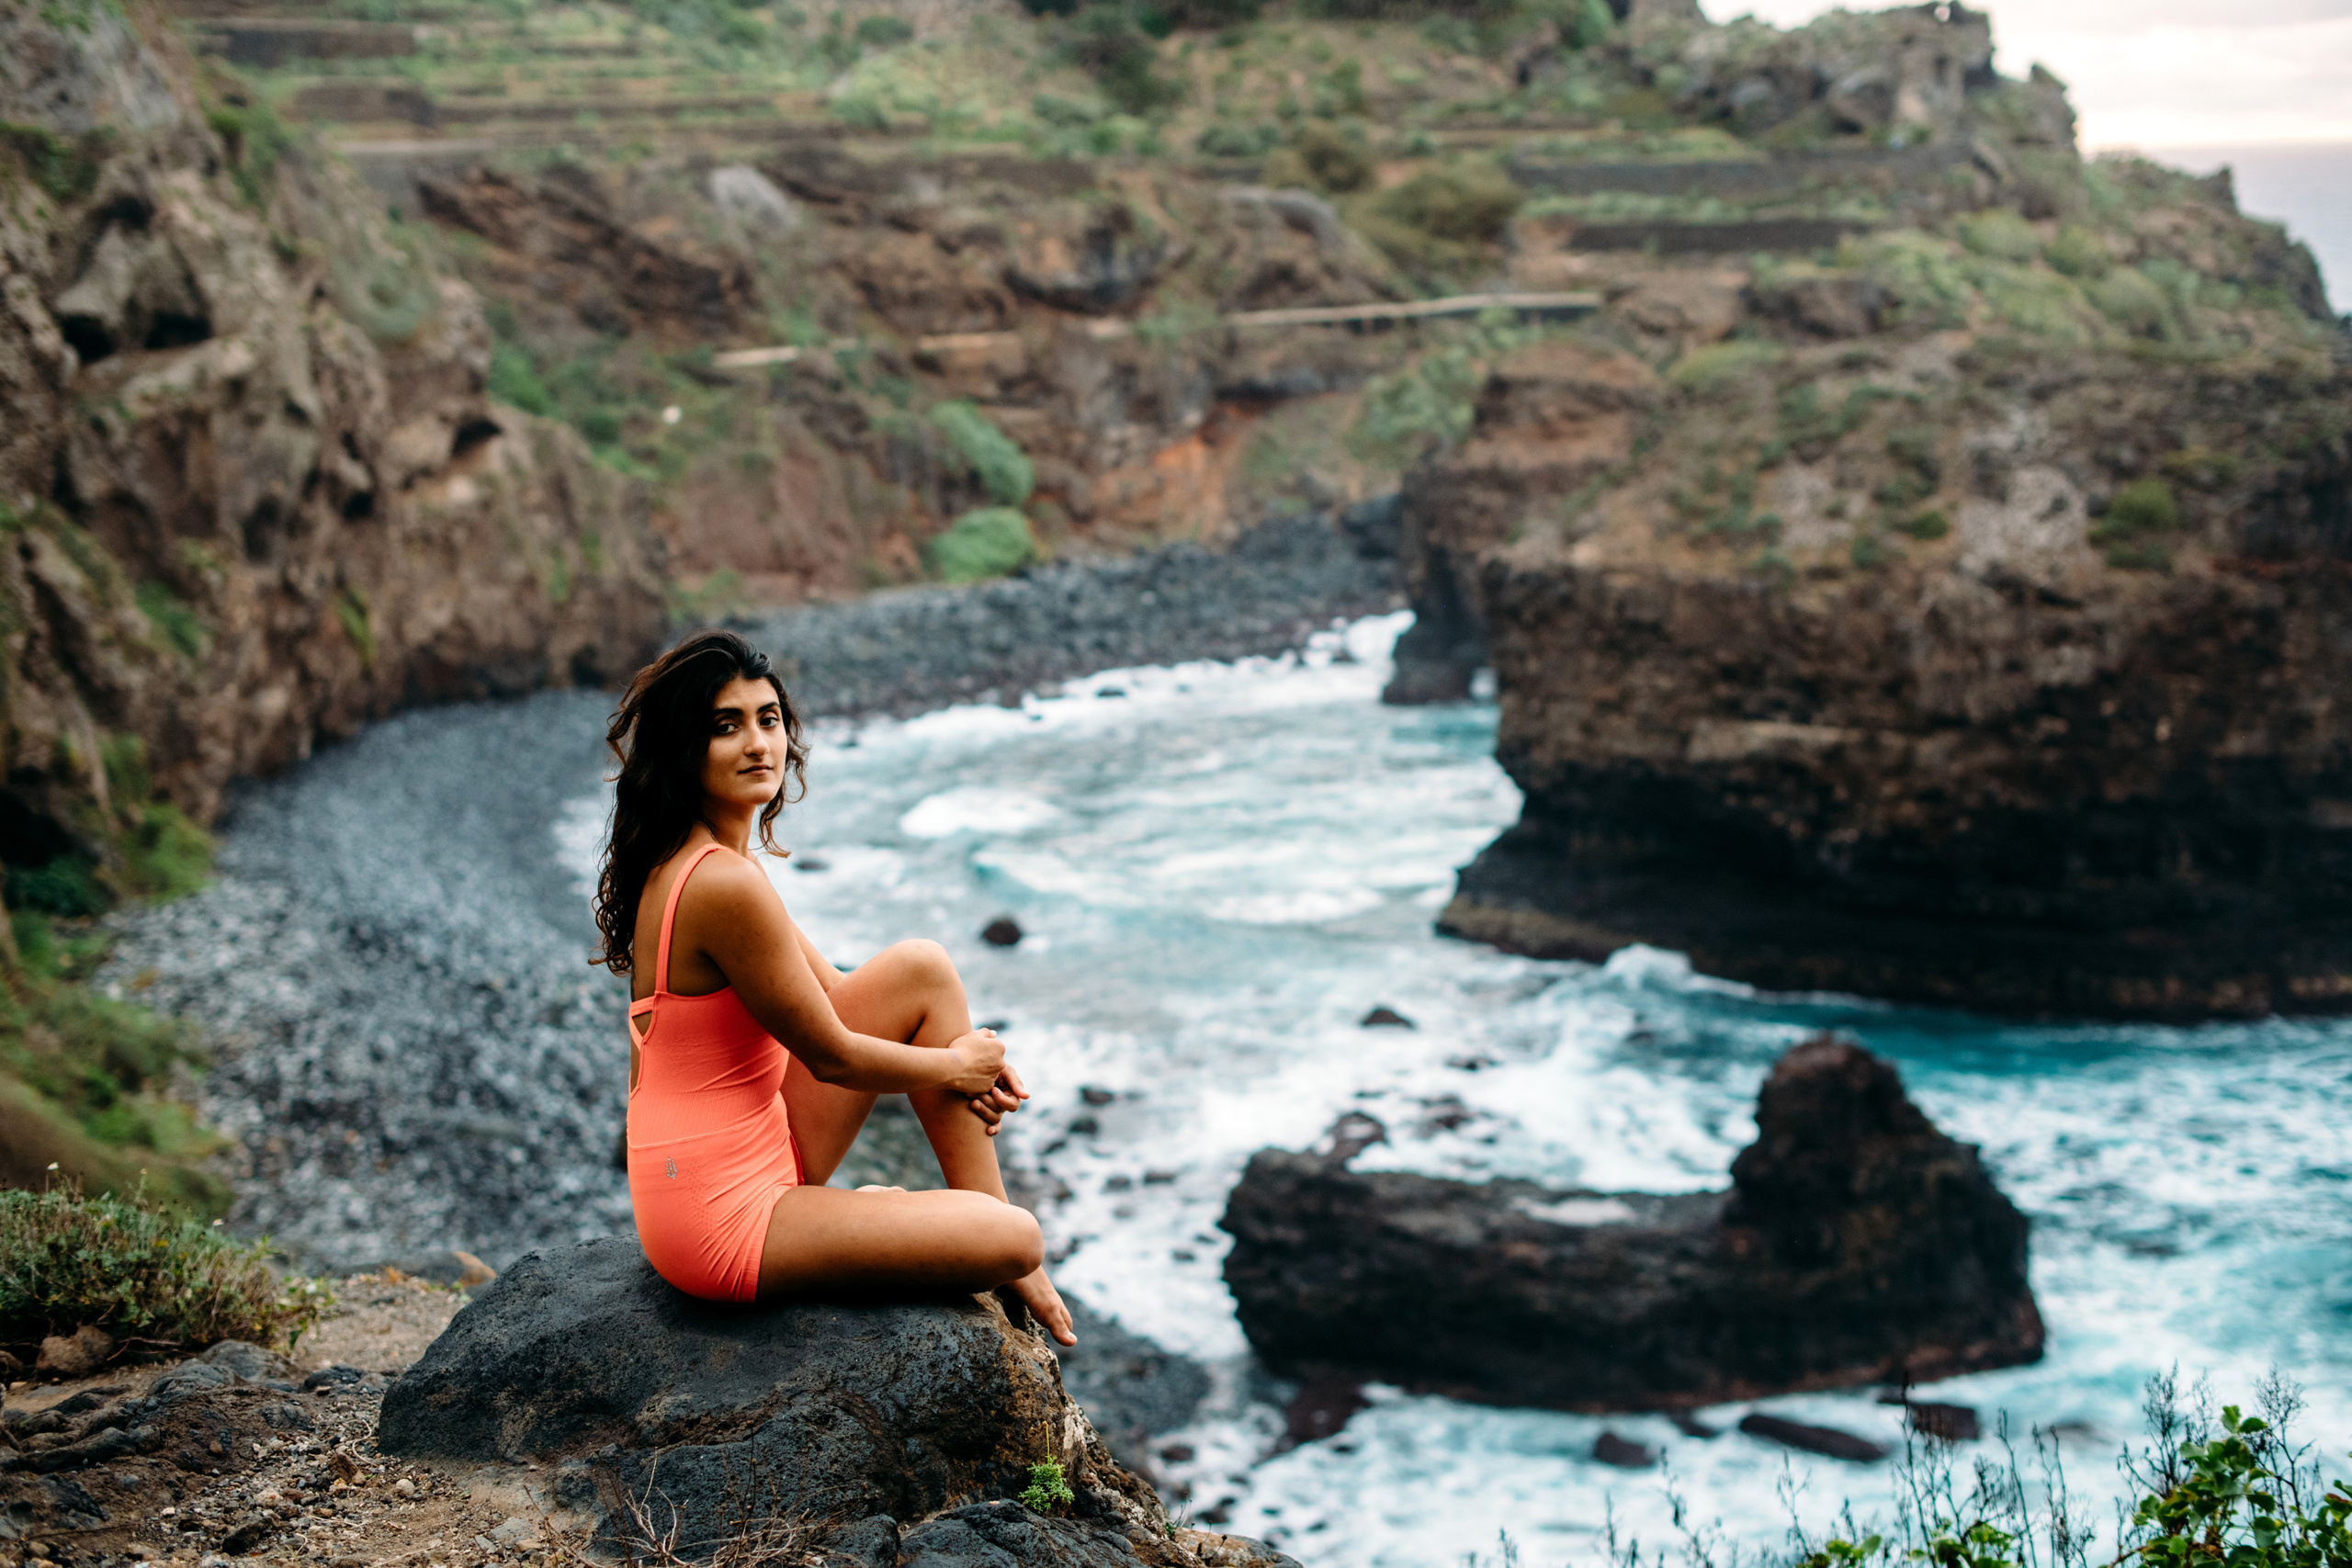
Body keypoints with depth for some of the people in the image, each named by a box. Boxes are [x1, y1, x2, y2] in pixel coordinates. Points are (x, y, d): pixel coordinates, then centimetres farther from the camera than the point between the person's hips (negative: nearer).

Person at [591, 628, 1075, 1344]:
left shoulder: (679, 860, 7)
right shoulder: (724, 883, -25)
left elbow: (830, 991, 16)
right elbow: (831, 1056, -16)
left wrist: (971, 1059, 5)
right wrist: (956, 1065, 3)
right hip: (724, 1223, -10)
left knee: (923, 969, 6)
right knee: (1018, 1240, -12)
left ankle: (982, 1216, 11)